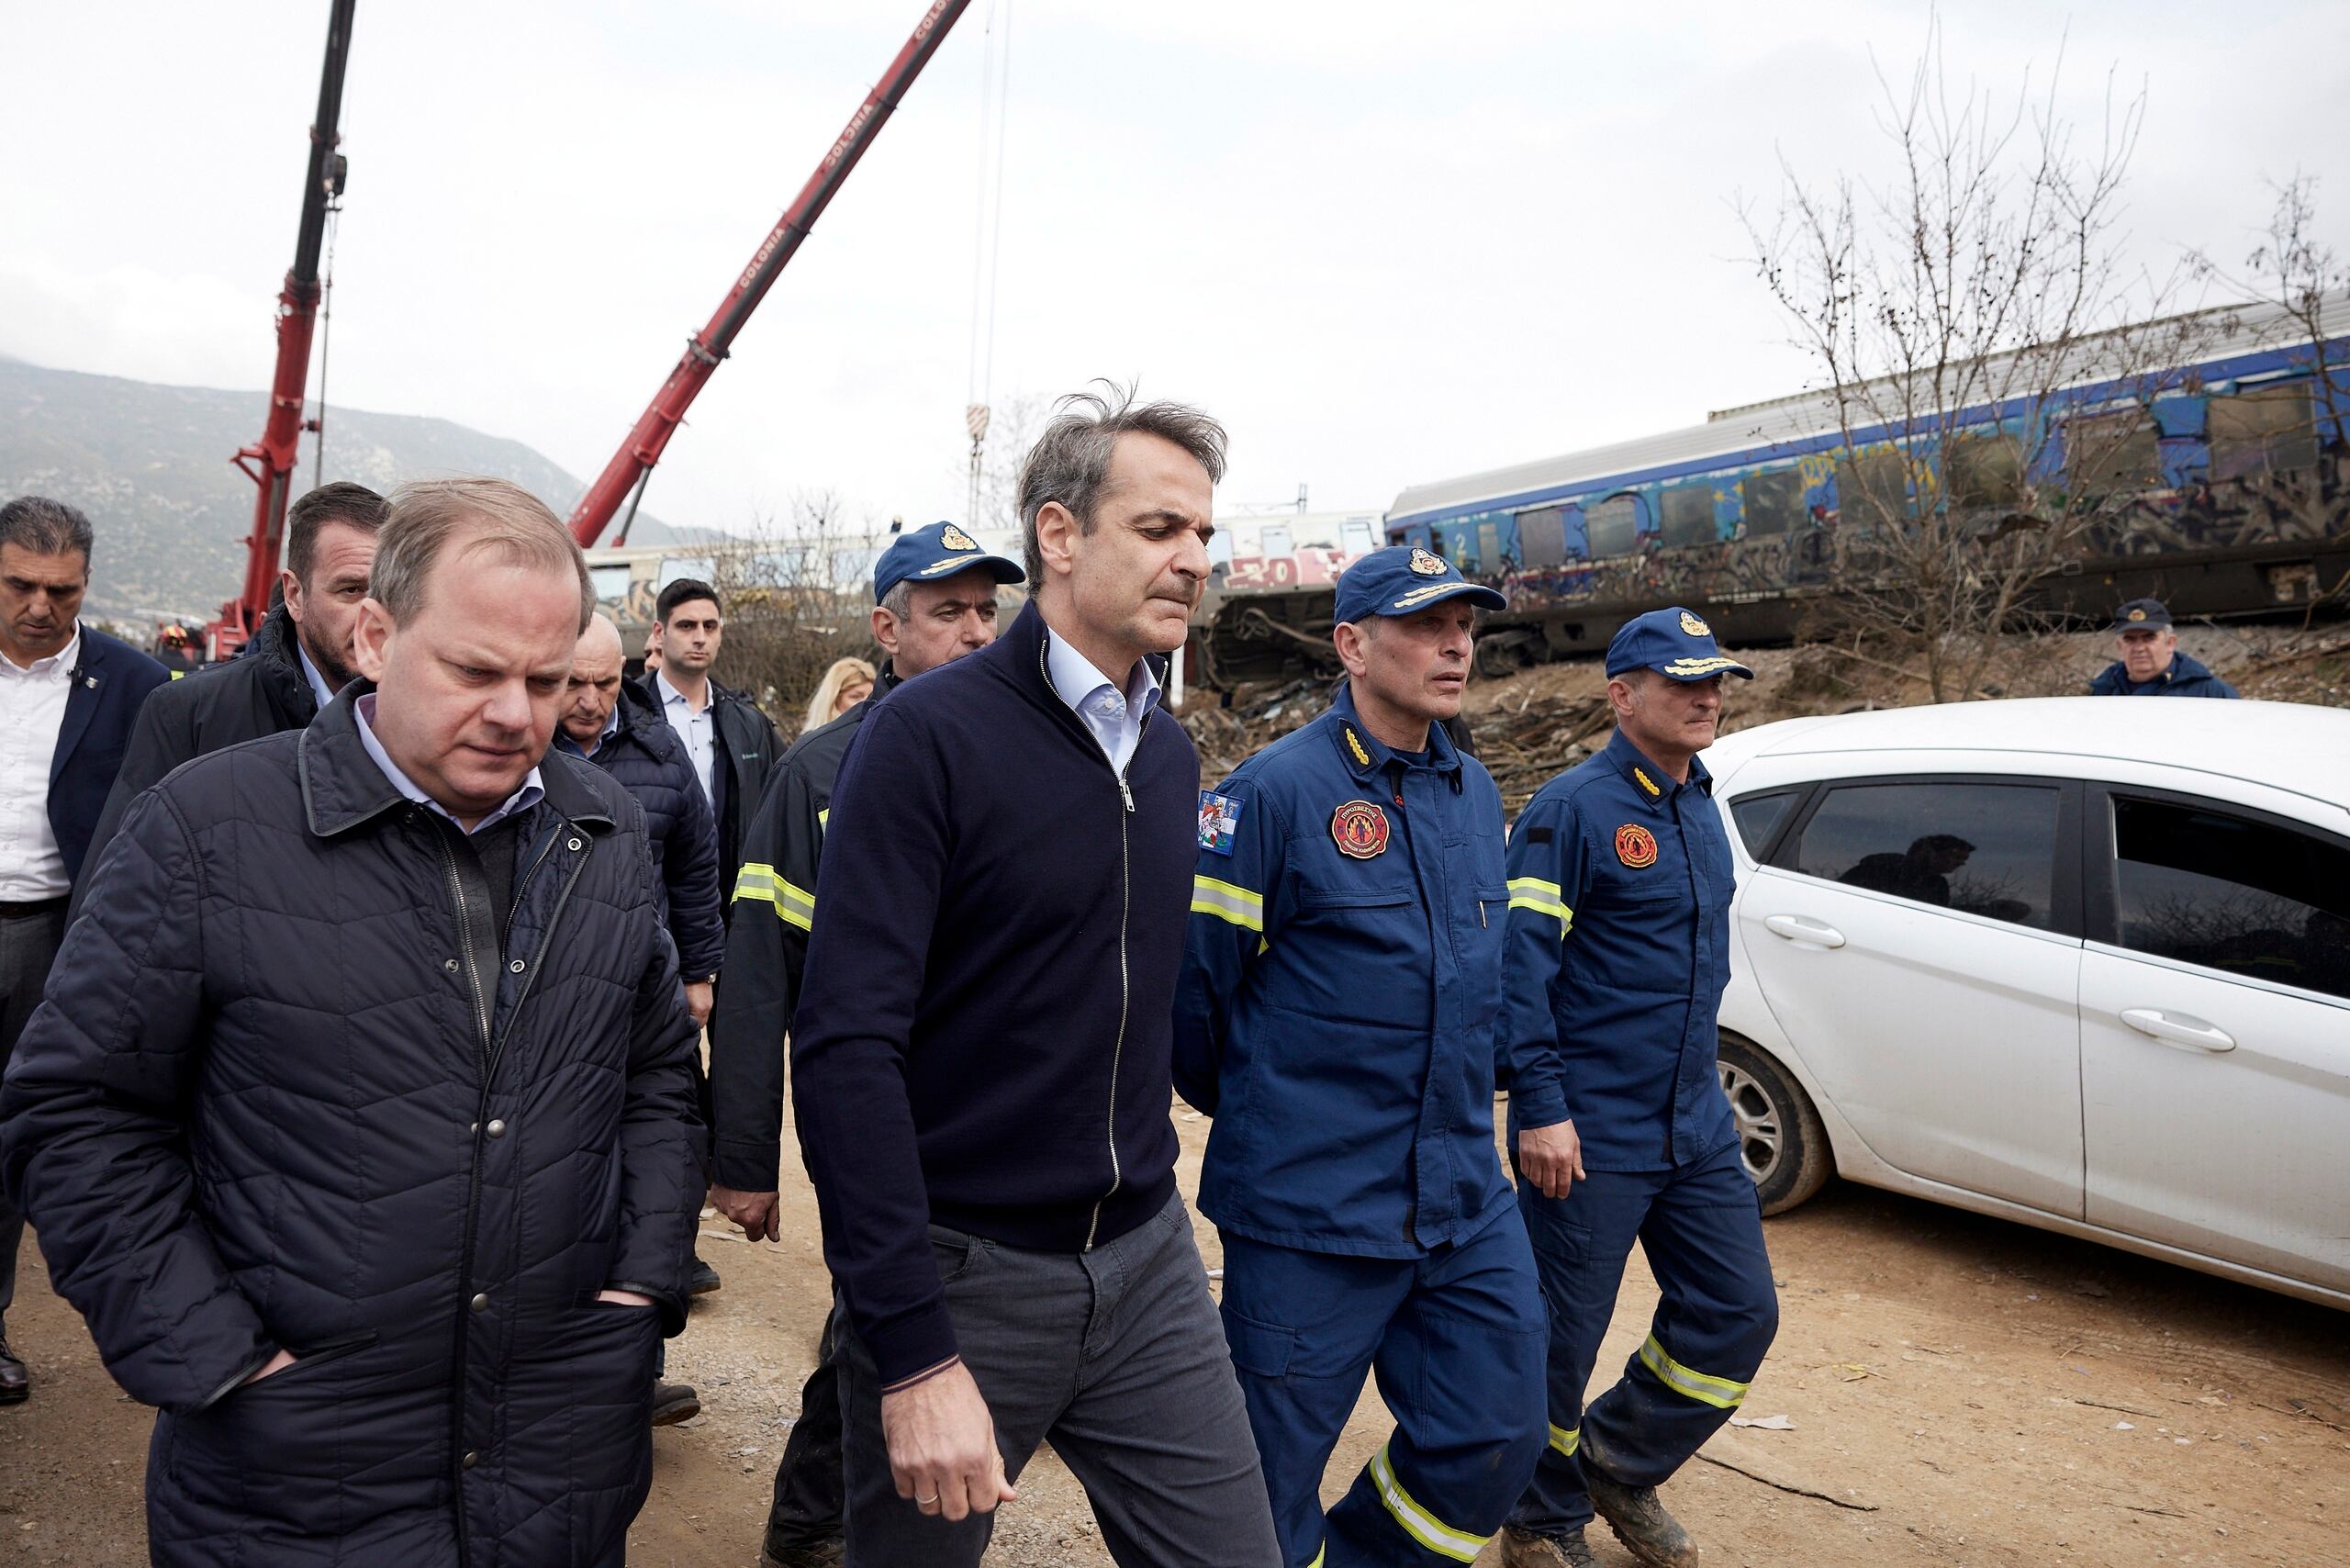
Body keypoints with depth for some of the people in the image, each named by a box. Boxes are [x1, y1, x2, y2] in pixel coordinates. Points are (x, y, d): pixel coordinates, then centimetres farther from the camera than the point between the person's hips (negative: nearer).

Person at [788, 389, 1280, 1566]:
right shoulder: (929, 734, -15)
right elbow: (846, 1048, -20)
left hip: (1146, 1260, 6)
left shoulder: (1170, 753, 8)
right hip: (962, 1272, -5)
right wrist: (913, 1352, -22)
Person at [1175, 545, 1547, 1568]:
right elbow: (1192, 976, -12)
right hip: (1311, 1212, -6)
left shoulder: (1475, 794, 8)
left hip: (1468, 1204, 6)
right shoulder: (1278, 790, -14)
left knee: (1494, 1446, 14)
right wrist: (1238, 1106, 2)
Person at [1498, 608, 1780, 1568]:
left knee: (1738, 1315, 12)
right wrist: (1542, 1108, -21)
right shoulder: (1573, 808, -14)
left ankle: (1621, 1467, 33)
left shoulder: (1699, 805, 11)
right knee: (1562, 1339, 5)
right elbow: (1518, 963, -18)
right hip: (1590, 1137, -8)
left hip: (1697, 1129, 8)